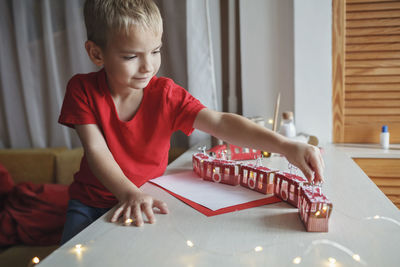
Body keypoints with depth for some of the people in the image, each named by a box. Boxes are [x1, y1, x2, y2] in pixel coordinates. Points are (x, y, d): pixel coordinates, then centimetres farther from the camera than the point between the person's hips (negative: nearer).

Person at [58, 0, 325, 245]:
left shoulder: (165, 93, -14)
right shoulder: (83, 90, -13)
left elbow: (220, 123, -25)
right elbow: (96, 150, -20)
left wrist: (284, 146, -38)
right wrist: (129, 193, -38)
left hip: (148, 199, 0)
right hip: (91, 201, 0)